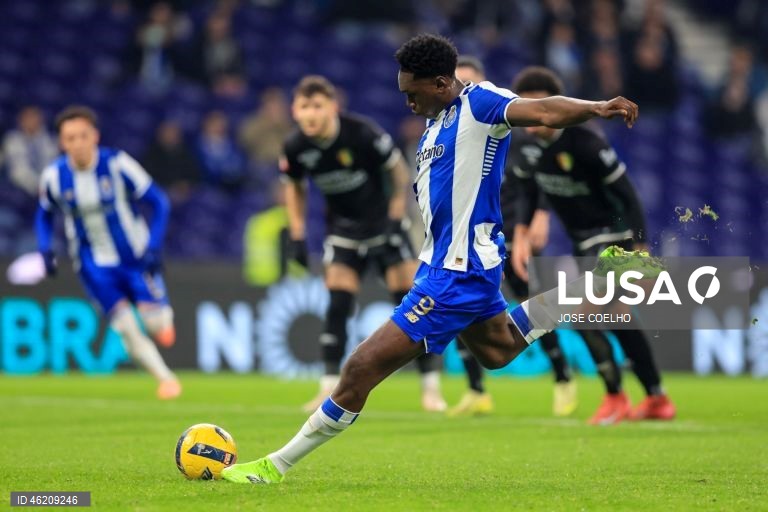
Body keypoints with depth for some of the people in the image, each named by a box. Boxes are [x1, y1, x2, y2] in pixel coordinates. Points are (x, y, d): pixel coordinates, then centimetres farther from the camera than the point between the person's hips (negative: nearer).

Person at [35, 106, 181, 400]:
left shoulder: (117, 164, -19)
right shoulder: (54, 176, -11)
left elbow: (158, 202, -10)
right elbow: (44, 215, 9)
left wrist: (153, 247, -19)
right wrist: (45, 250, -6)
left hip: (135, 255, -1)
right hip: (94, 264, 1)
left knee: (157, 325, -7)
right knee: (126, 330, -8)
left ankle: (162, 319, 30)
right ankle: (165, 378, 10)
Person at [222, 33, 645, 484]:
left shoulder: (479, 104, -17)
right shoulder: (438, 121, 10)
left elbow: (543, 111, -33)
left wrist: (596, 108, -50)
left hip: (456, 277, -11)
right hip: (444, 262, 11)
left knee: (362, 368, -11)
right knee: (498, 352, 35)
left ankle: (276, 467, -4)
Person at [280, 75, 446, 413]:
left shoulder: (362, 133, -24)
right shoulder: (296, 147, -13)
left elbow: (399, 170, -11)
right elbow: (294, 187, 7)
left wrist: (396, 217, -16)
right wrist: (298, 236, 1)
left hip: (383, 222, -3)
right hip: (343, 229, 3)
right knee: (337, 305, -8)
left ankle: (431, 387, 2)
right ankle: (330, 389, -2)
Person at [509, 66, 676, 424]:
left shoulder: (584, 141, -24)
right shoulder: (524, 146, -4)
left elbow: (627, 195, -21)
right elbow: (528, 192, 14)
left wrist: (641, 250, -24)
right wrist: (521, 234, -2)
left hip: (613, 235, -8)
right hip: (581, 243, 8)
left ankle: (615, 398, -5)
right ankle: (657, 399, 19)